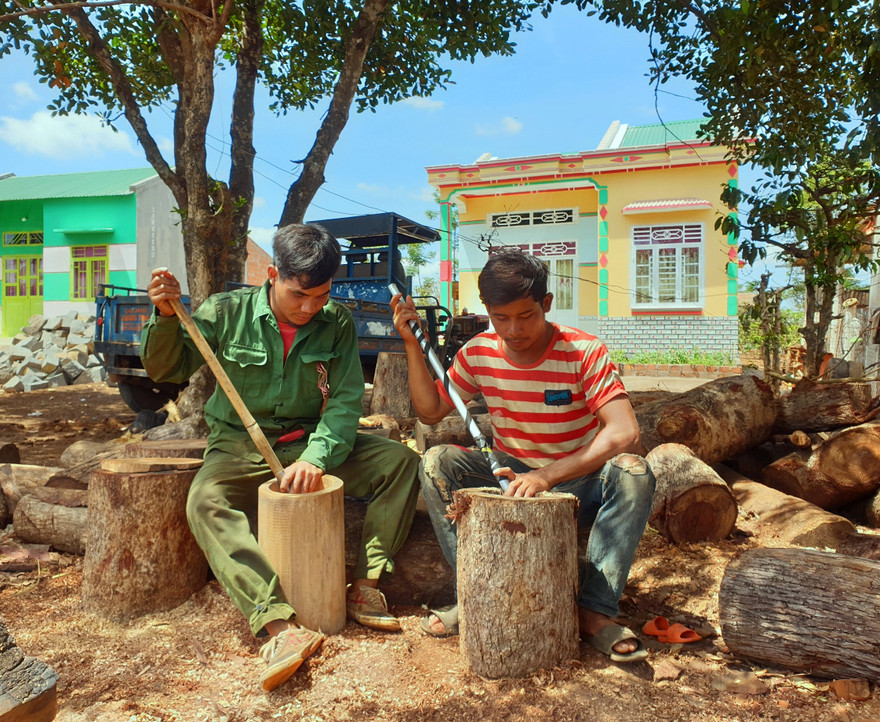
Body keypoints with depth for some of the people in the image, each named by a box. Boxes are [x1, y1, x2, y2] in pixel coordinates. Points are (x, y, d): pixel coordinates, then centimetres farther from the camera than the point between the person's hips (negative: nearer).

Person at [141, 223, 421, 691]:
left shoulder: (337, 323, -3)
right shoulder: (227, 312, -8)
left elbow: (345, 401, -9)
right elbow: (166, 368, -4)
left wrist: (315, 457, -27)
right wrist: (166, 315, -24)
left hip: (312, 444, 2)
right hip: (239, 446, -1)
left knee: (401, 461, -17)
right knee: (205, 502, -34)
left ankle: (365, 587, -15)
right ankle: (279, 624, -43)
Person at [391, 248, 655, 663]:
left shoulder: (584, 352, -17)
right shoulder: (478, 353, -5)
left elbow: (624, 432, -29)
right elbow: (429, 411, 1)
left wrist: (548, 475, -40)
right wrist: (412, 344, -9)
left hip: (578, 485, -2)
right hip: (509, 479, 3)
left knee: (634, 473, -32)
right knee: (436, 462, -22)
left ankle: (595, 609, -23)